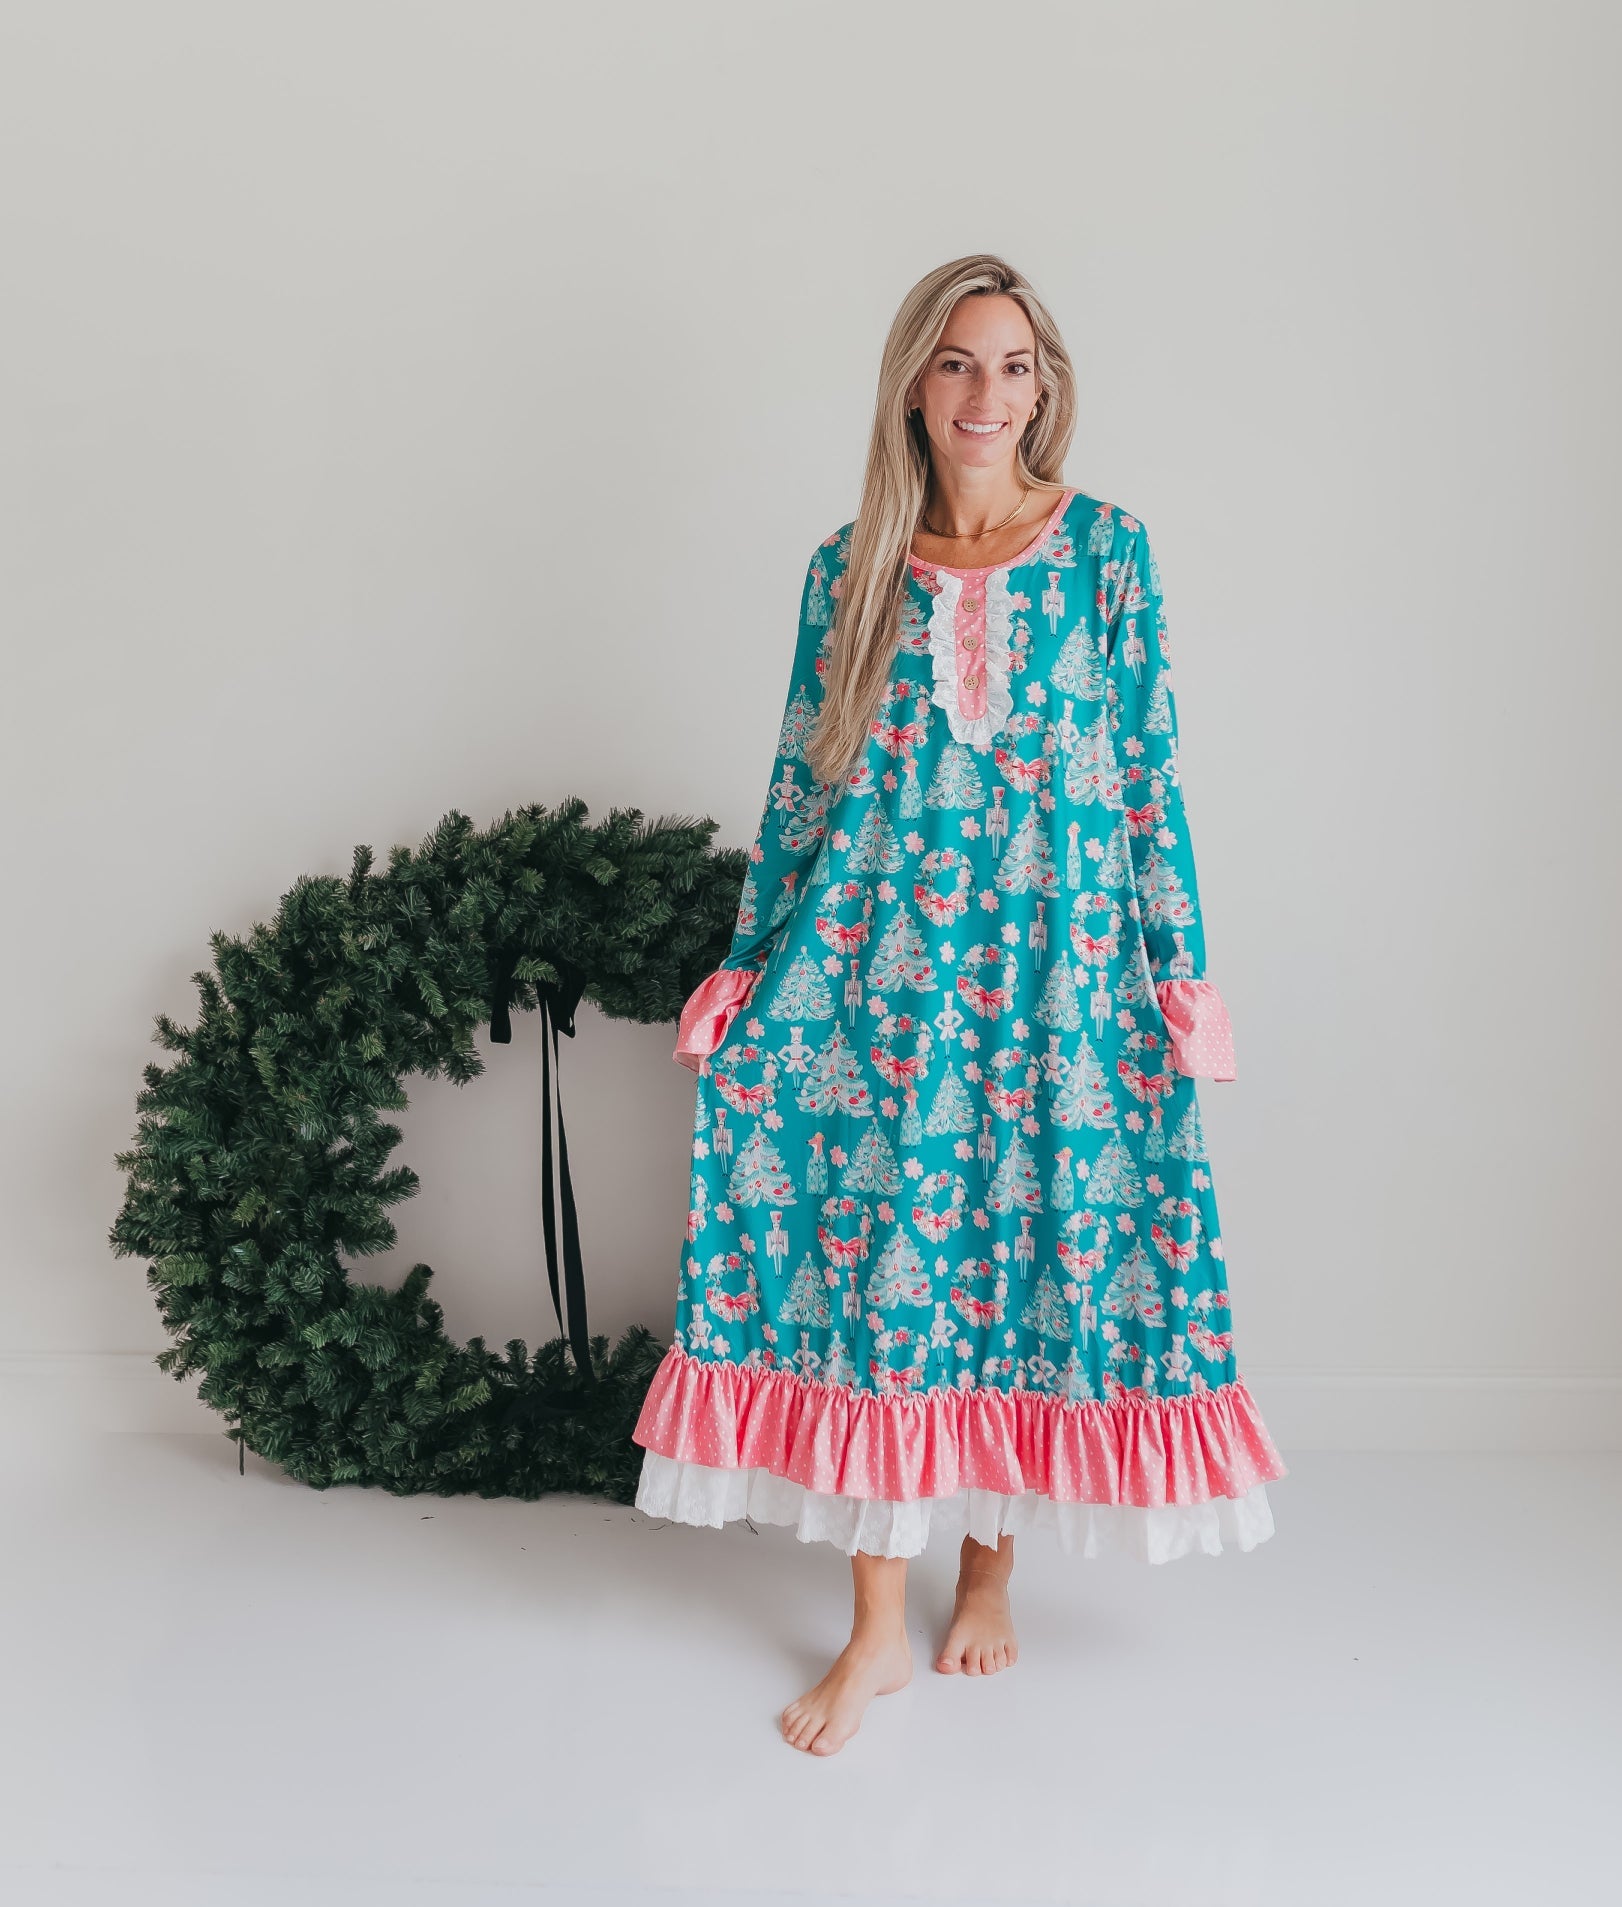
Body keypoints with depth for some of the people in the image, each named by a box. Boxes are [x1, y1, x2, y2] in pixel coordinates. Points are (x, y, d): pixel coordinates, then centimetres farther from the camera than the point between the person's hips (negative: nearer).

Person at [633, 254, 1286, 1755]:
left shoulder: (1107, 549, 6)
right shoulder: (851, 567, 8)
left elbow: (1153, 774, 4)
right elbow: (802, 781, 10)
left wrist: (1182, 966, 0)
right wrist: (750, 961, 6)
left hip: (1059, 952, 0)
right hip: (876, 945, 1)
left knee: (1042, 1239, 4)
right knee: (870, 1247, -3)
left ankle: (992, 1565, 26)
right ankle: (880, 1620, 9)